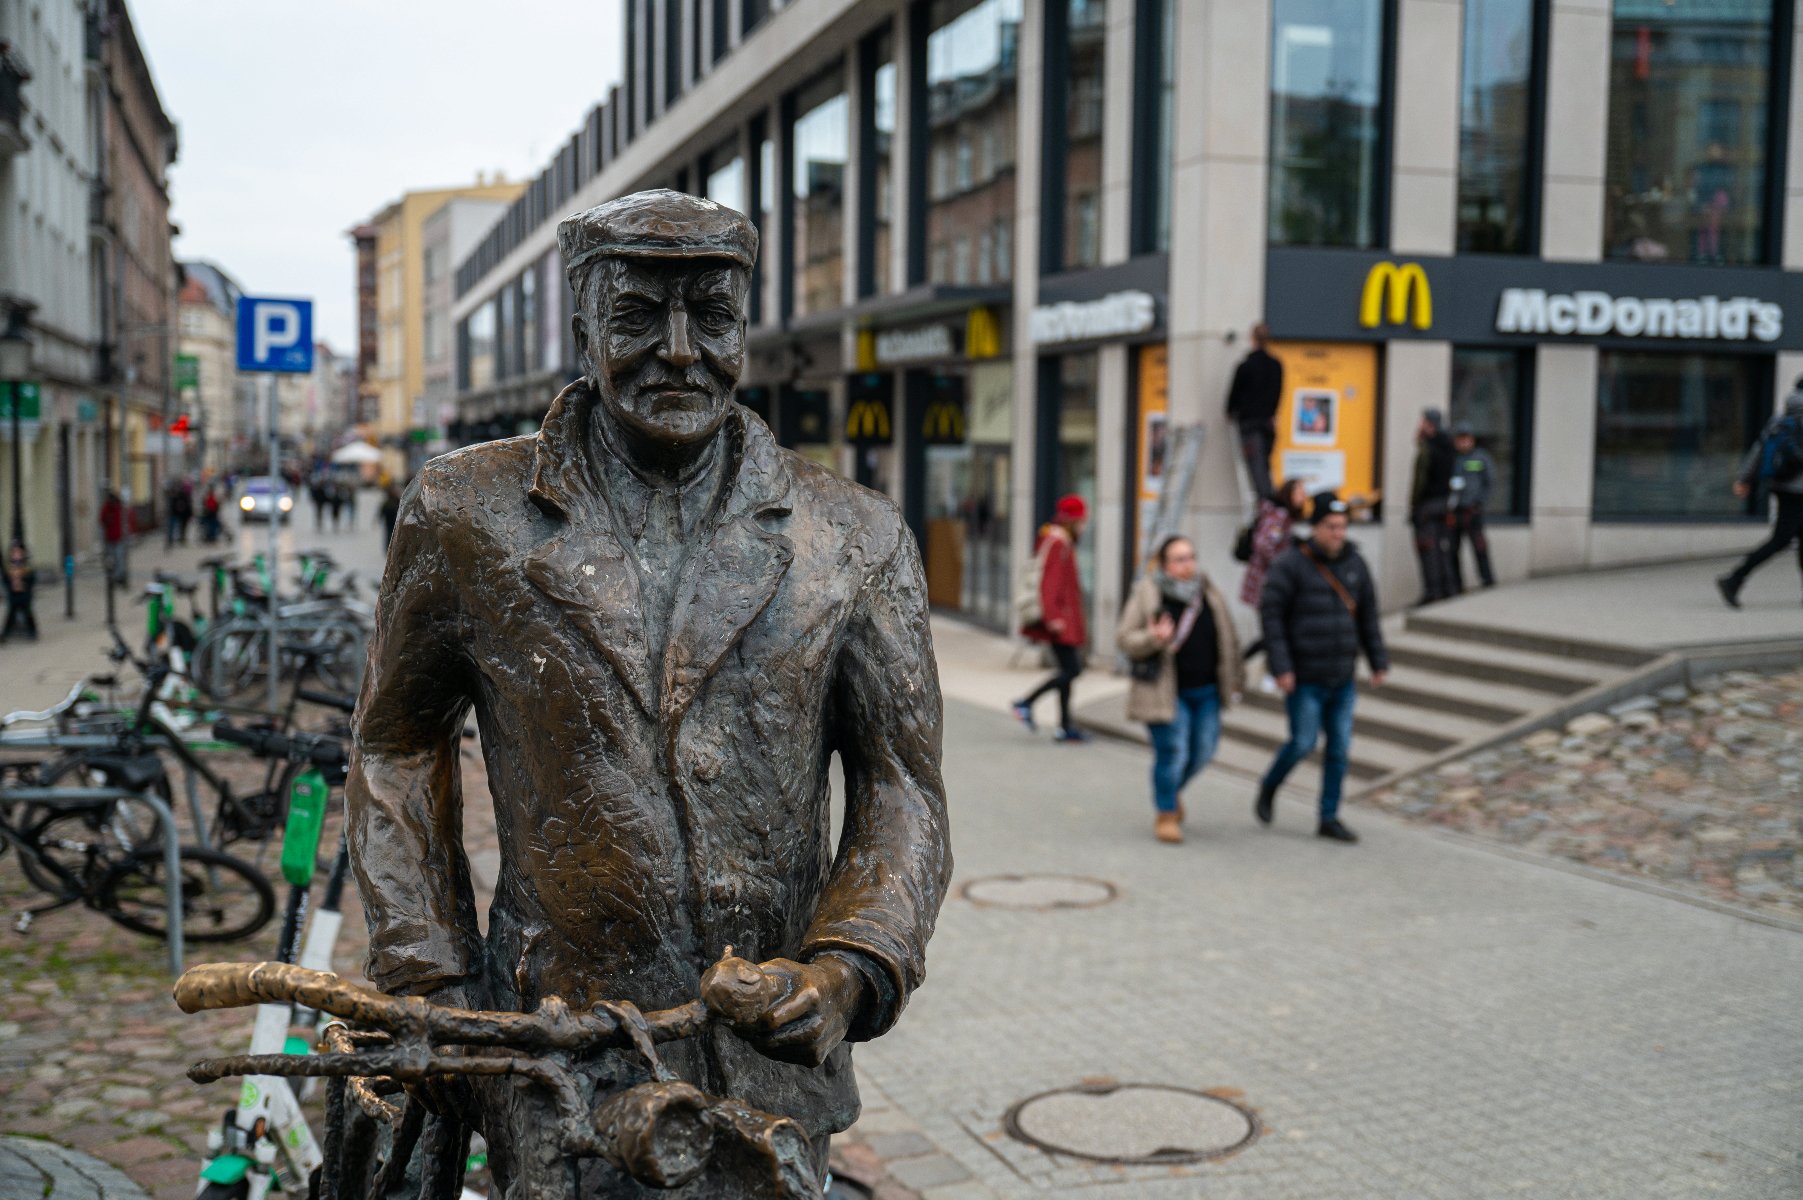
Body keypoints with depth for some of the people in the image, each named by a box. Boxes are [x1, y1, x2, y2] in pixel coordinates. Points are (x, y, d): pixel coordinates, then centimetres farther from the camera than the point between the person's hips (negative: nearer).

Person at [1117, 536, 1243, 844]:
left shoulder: (1208, 593, 6)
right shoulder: (1145, 594, -8)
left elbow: (1227, 640, 15)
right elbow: (1124, 639, -8)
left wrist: (1231, 681, 16)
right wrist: (1153, 639, -27)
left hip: (1206, 691, 5)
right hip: (1166, 691, -5)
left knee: (1203, 750, 9)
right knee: (1172, 752, -5)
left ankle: (1173, 789, 38)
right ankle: (1165, 813, 15)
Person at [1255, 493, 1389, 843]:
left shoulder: (1354, 563, 5)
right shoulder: (1291, 564, -12)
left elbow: (1367, 615, 12)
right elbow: (1270, 614, -13)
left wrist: (1379, 661, 8)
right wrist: (1280, 667, -18)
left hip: (1342, 678, 5)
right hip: (1303, 677, -5)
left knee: (1340, 746, 5)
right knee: (1303, 743, -5)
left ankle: (1329, 818, 15)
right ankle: (1269, 788, 24)